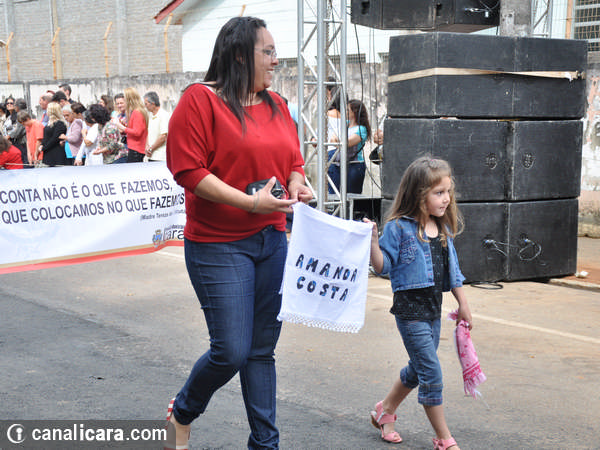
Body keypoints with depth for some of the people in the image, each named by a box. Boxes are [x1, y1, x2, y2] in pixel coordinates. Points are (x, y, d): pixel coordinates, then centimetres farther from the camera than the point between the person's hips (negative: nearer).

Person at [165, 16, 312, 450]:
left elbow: (294, 161, 21)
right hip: (219, 246, -6)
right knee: (231, 351, -7)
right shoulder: (201, 100, -9)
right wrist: (249, 202, -21)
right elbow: (188, 170, -16)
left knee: (262, 349, 10)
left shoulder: (277, 105, 12)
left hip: (272, 242, 7)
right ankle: (182, 414, 23)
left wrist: (297, 185, -3)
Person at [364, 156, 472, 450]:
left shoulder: (443, 230, 8)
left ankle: (385, 411, 40)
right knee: (431, 373, -7)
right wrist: (373, 241, -29)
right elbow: (383, 267, -14)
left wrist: (463, 305, 17)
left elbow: (452, 270, 16)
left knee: (418, 369, 18)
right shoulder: (399, 228, -13)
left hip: (433, 309, 8)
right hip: (409, 309, -8)